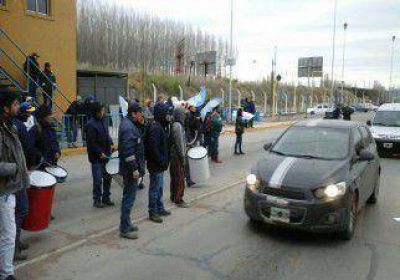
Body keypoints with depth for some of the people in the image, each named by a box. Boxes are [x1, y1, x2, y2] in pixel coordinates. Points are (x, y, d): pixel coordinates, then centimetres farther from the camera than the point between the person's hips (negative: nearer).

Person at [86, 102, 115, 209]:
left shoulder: (104, 120, 6)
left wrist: (111, 144, 5)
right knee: (98, 179, -1)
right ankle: (97, 200, 13)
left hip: (106, 155, 7)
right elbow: (91, 142, -18)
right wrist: (100, 153, -17)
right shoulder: (91, 124, -17)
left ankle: (106, 197, 26)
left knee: (107, 177, 13)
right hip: (96, 157, -7)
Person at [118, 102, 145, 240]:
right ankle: (125, 229, 6)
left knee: (129, 196, 18)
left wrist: (142, 124, 4)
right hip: (130, 169, -11)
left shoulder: (131, 125, 13)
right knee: (129, 197, -3)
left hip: (131, 168, 11)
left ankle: (126, 224, 31)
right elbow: (128, 151, -25)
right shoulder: (128, 127, -20)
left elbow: (137, 143, 14)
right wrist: (134, 169, -24)